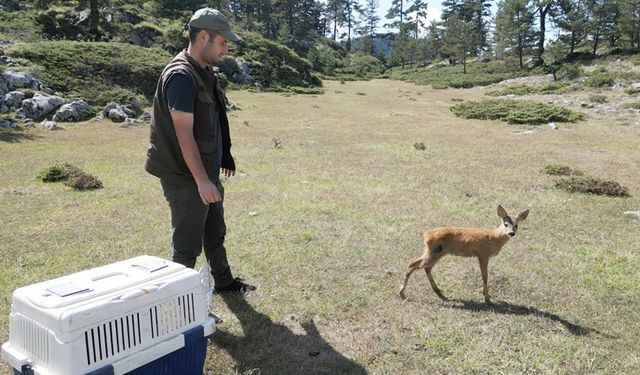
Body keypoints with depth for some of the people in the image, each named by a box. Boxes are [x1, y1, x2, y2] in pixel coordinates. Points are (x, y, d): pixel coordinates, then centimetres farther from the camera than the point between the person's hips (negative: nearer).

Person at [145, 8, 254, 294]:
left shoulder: (206, 72, 9)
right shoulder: (181, 76, -21)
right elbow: (184, 133, -26)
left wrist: (223, 159, 22)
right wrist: (201, 180, -27)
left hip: (208, 172, 10)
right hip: (186, 178, -10)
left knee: (215, 232, 23)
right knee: (187, 244, 2)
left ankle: (224, 282, 41)